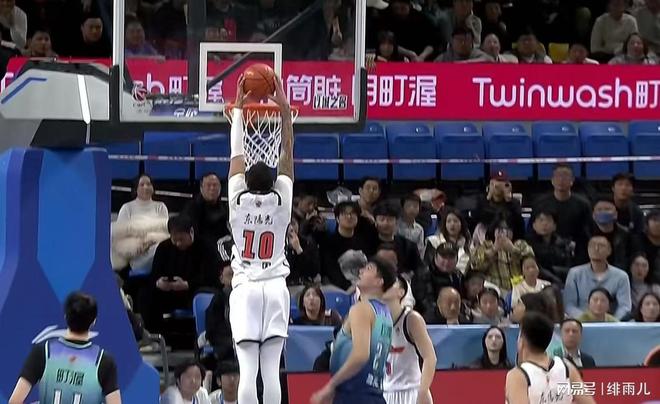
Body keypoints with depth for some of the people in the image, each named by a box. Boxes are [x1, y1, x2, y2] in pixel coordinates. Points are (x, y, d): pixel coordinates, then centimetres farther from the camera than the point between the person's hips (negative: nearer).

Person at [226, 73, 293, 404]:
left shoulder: (238, 202, -1)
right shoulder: (281, 201, 0)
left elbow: (236, 154, 6)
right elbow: (288, 156, 4)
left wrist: (239, 109, 13)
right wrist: (285, 110, 5)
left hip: (245, 289, -1)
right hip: (275, 288, 1)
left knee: (248, 370, -8)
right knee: (271, 370, -2)